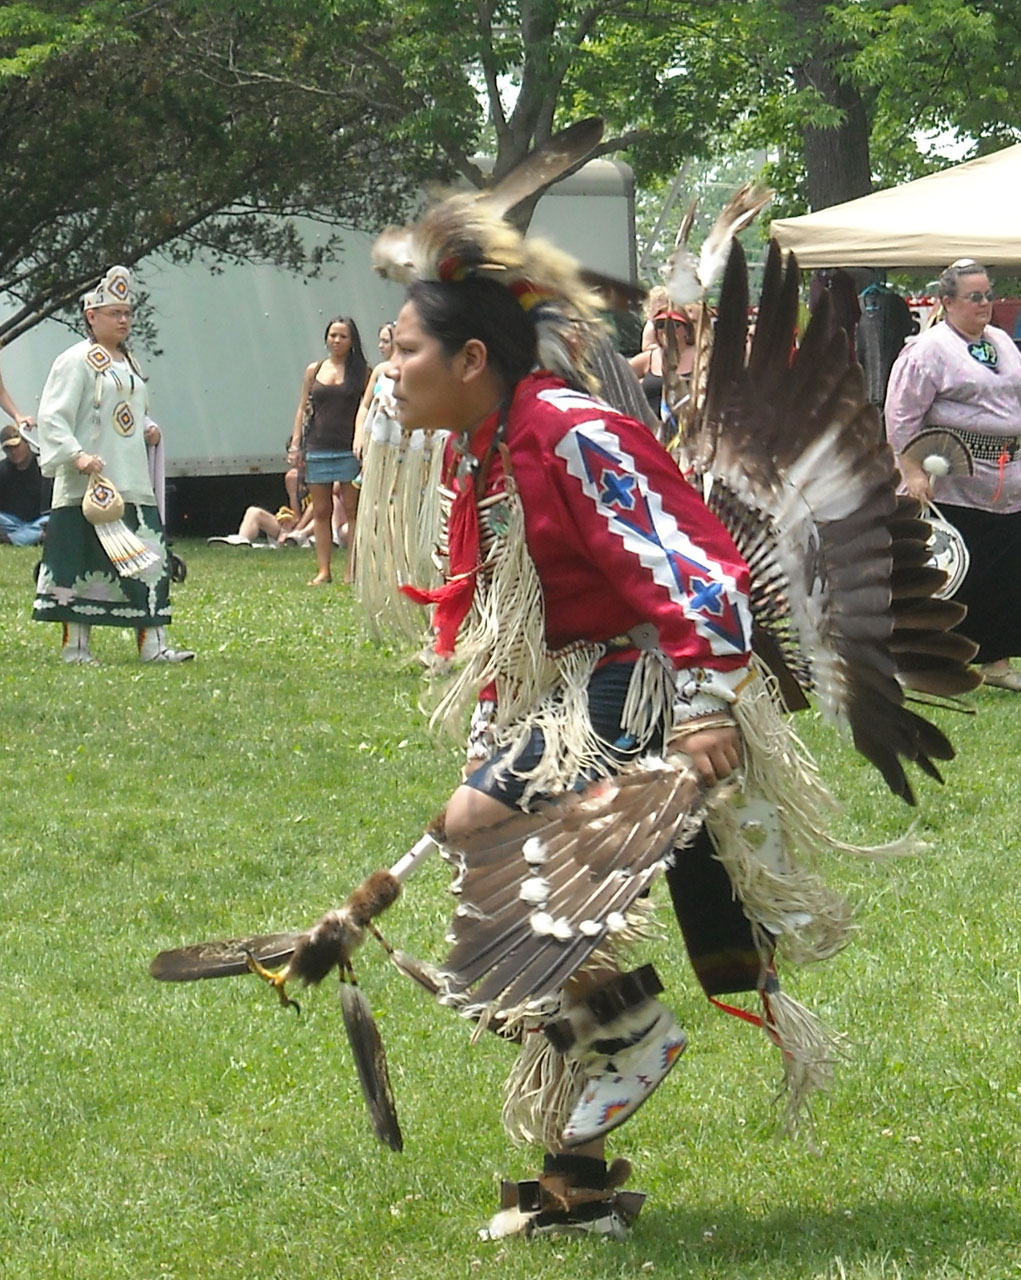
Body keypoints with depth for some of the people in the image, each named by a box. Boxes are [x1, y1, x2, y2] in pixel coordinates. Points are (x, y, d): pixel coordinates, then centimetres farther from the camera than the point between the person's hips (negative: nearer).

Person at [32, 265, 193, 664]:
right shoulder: (75, 361, -7)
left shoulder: (129, 363, 19)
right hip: (89, 486, -8)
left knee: (148, 563, 2)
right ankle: (76, 647, 2)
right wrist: (77, 455, -26)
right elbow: (52, 418, -13)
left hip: (135, 485, 8)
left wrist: (149, 430, 9)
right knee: (84, 564, -4)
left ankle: (152, 644, 3)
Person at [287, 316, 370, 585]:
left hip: (349, 449, -3)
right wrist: (295, 444, 5)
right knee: (321, 512, 4)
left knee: (352, 510, -1)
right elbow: (303, 409, 12)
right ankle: (323, 570, 7)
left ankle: (352, 571, 1)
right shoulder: (314, 371, 11)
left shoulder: (361, 371, 3)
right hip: (318, 448, 3)